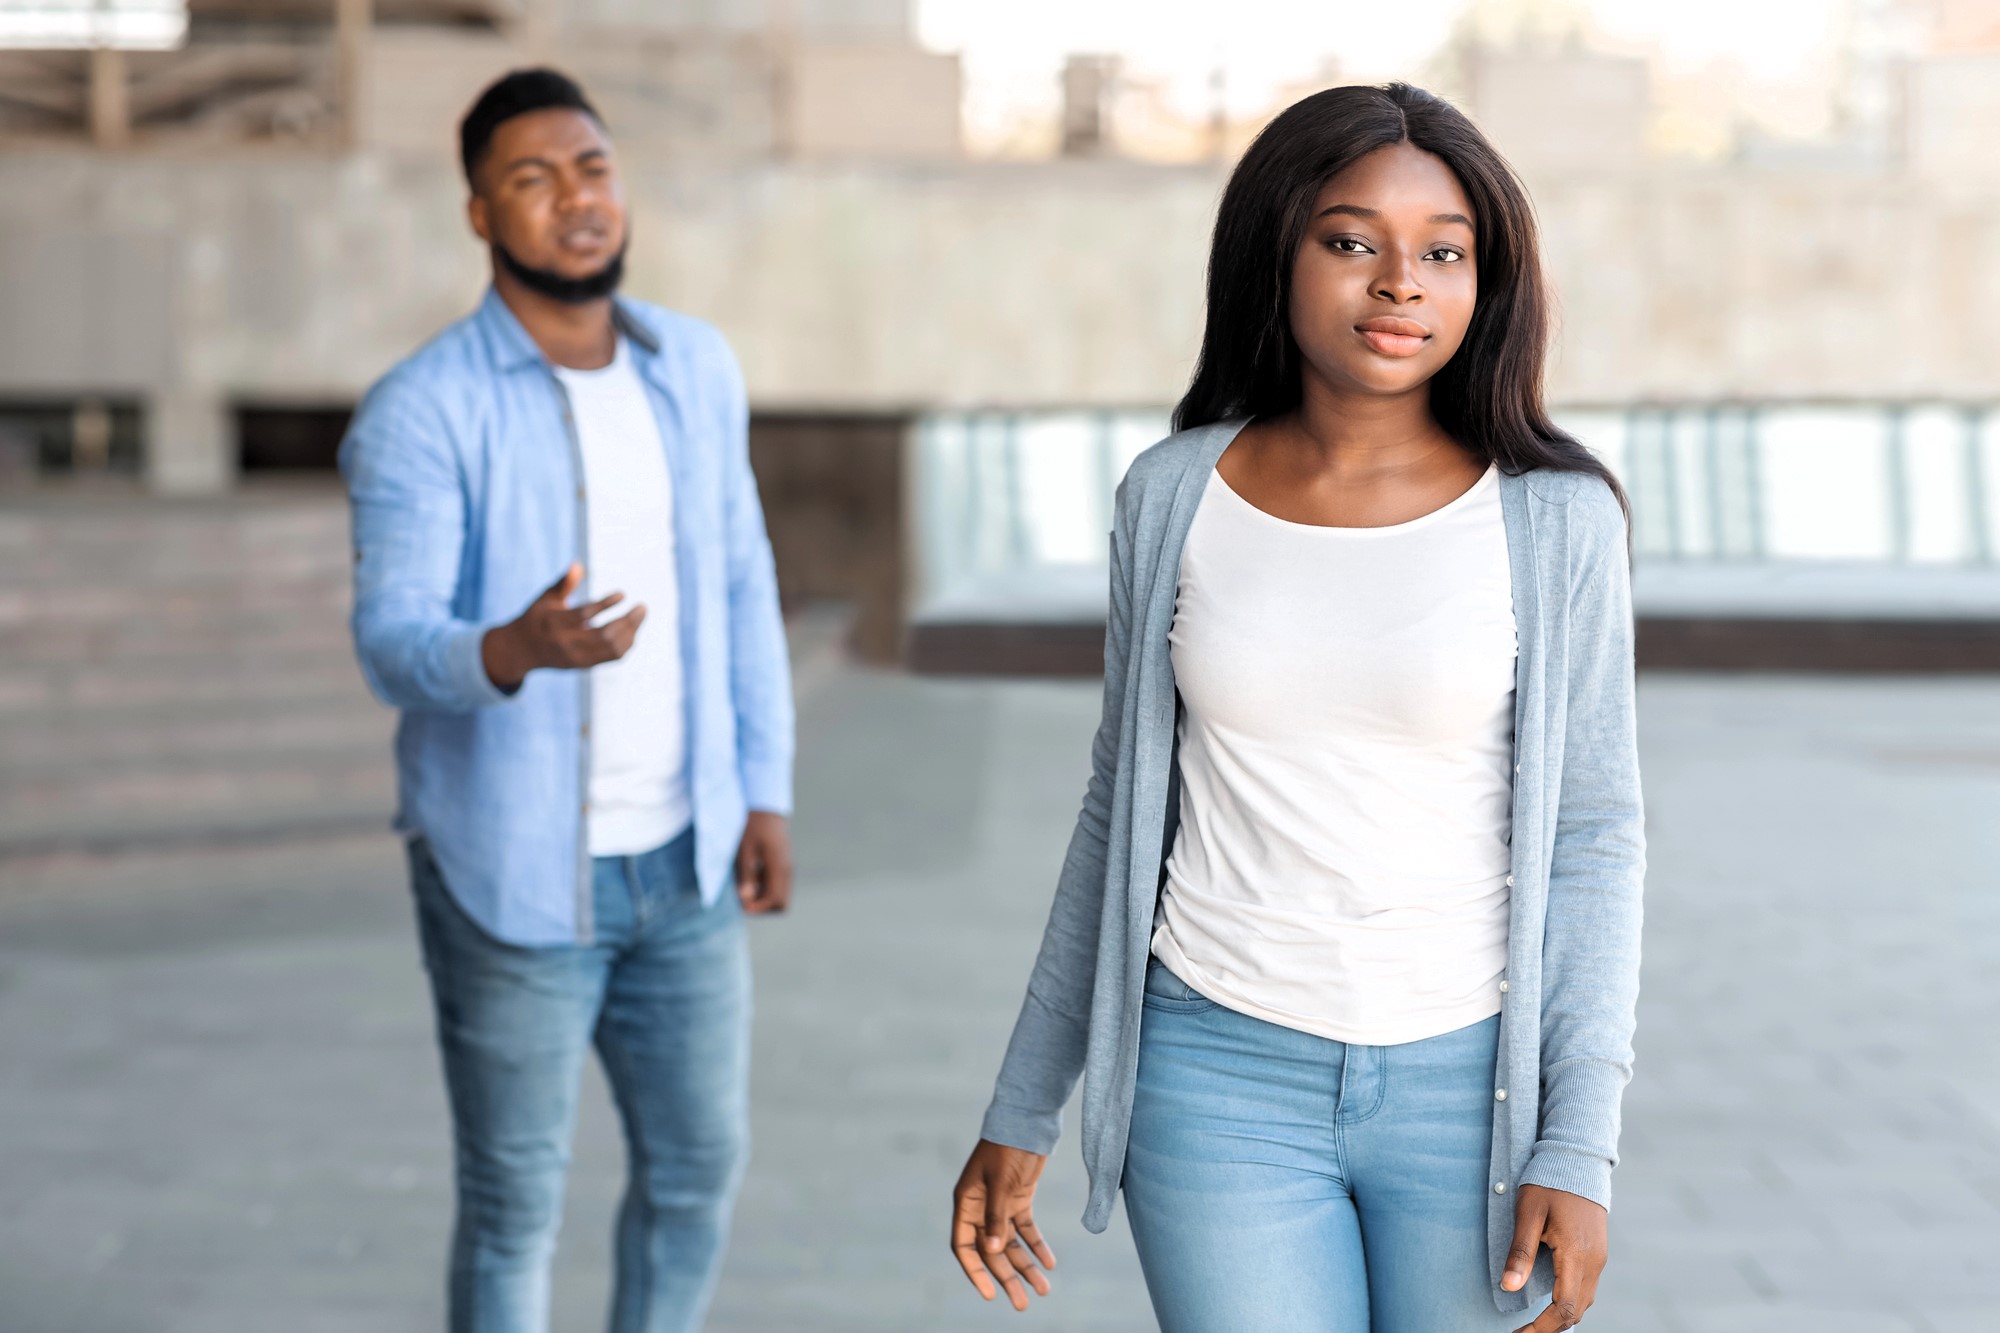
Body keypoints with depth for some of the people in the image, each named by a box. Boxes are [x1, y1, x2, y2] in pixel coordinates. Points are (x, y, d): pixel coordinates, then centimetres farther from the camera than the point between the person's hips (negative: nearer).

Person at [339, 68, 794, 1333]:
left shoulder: (695, 366, 3)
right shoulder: (422, 411, -14)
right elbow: (393, 641, -22)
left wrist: (766, 791, 6)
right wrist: (516, 650, -44)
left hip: (683, 861, 5)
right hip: (516, 872, -5)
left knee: (702, 1163, 14)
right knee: (517, 1203, 7)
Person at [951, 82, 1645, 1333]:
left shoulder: (1554, 518, -5)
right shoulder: (1175, 496, 0)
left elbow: (1593, 840, -2)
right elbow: (1123, 810, 8)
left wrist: (1580, 1148, -10)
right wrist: (1021, 1112, 10)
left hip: (1474, 1087, 0)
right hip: (1222, 1082, 1)